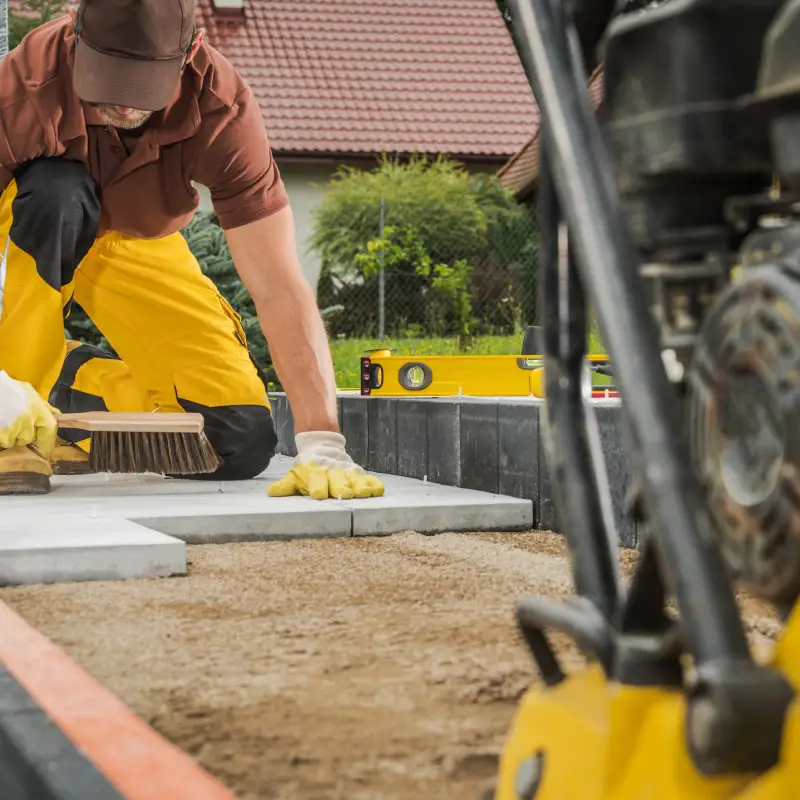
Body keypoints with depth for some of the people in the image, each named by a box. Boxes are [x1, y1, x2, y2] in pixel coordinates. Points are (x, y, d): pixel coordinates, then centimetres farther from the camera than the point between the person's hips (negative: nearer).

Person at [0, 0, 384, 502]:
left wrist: (322, 445, -40)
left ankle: (73, 382, 11)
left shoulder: (222, 107, -30)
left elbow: (279, 288, -33)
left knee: (243, 442, -14)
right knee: (58, 192, -39)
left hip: (142, 244, 2)